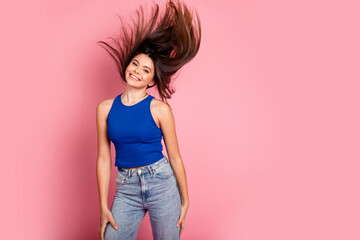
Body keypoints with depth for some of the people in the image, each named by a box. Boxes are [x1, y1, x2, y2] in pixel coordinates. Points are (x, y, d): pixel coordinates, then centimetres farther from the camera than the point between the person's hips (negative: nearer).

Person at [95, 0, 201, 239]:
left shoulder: (160, 109, -6)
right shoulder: (105, 108, 2)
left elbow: (175, 157, -1)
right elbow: (104, 159, 4)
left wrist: (185, 201, 2)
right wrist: (104, 207, 3)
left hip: (162, 183, -2)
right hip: (126, 189, 3)